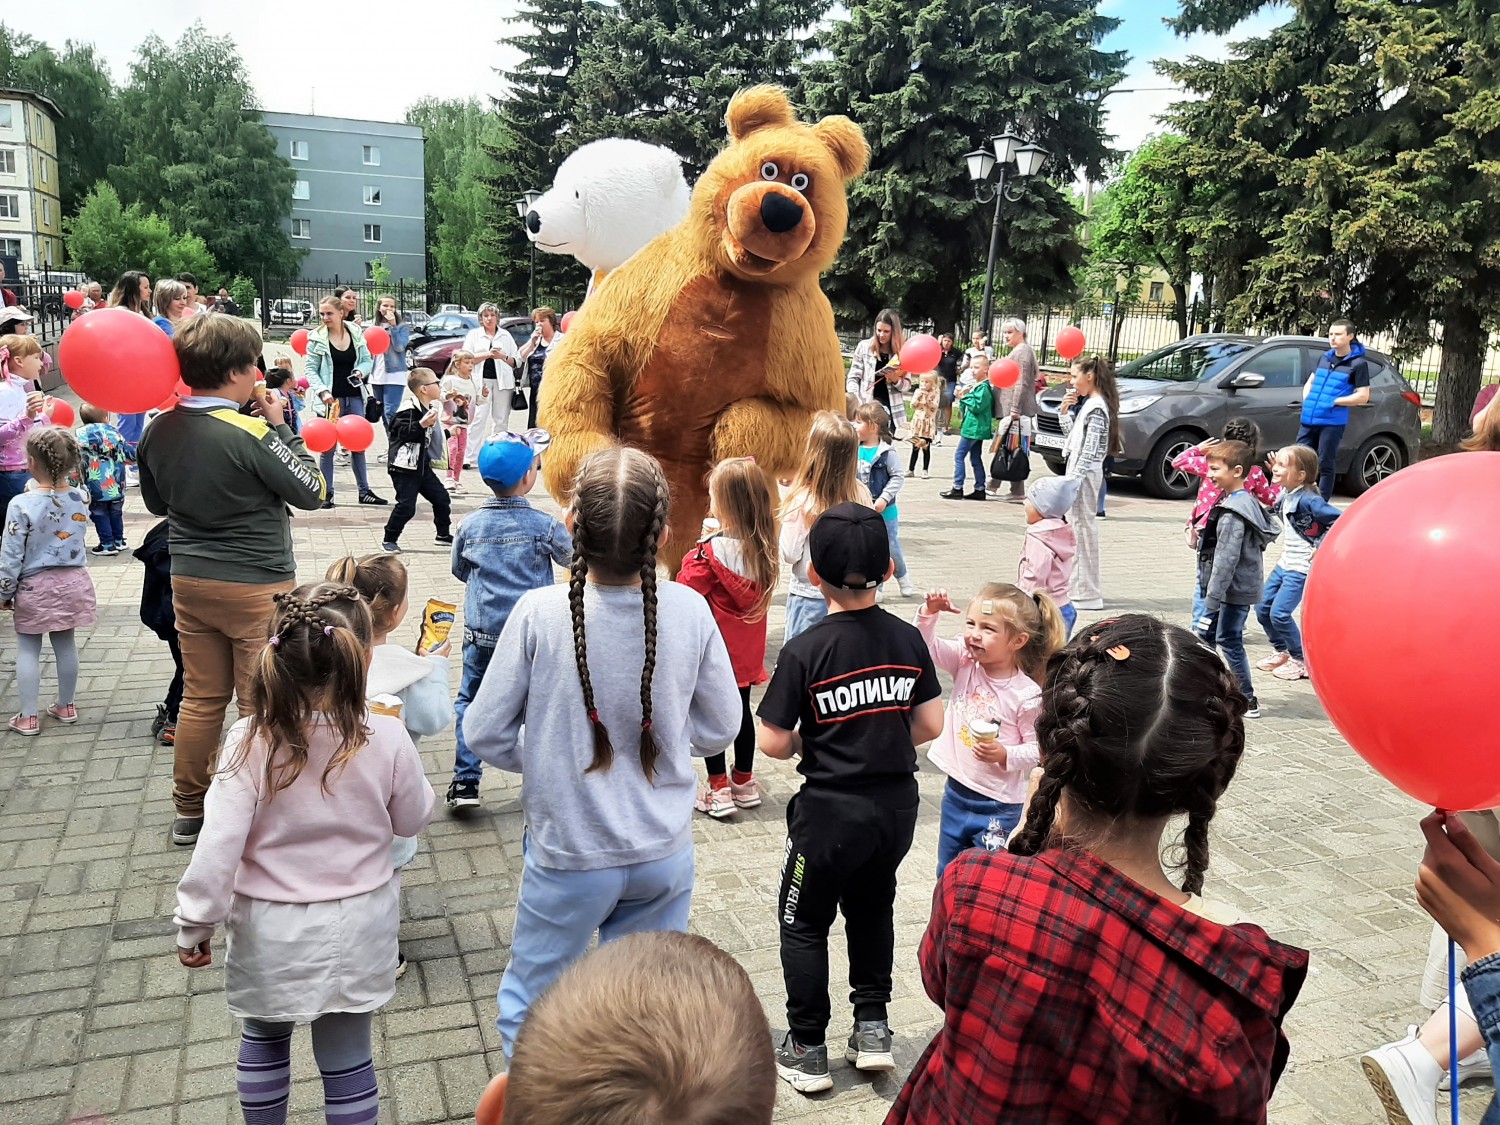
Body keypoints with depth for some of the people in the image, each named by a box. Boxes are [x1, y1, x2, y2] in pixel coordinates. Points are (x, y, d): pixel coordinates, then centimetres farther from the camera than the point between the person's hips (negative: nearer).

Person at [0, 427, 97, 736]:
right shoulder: (81, 498, -7)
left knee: (28, 648, 8)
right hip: (72, 581, 4)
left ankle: (28, 717, 11)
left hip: (35, 586, -4)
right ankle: (65, 706, 27)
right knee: (65, 644, 16)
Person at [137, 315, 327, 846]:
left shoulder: (158, 429, 1)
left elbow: (156, 503, 15)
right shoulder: (251, 433, -21)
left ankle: (189, 811, 28)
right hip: (257, 586, -7)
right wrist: (280, 426, -5)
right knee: (262, 703, 5)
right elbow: (311, 492, -11)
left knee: (201, 697, 17)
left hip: (189, 580, 7)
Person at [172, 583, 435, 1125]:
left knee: (264, 1038, 26)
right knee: (346, 1054, 15)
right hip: (354, 925, 0)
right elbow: (412, 820, -2)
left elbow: (219, 842, -18)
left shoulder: (251, 740, -19)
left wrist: (195, 922, -5)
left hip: (268, 928, 1)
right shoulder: (386, 739, -18)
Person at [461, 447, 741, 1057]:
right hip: (664, 853, 3)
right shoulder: (690, 611, -13)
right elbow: (719, 728, 0)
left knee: (529, 1006, 20)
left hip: (569, 853, -2)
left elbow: (484, 733, -10)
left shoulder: (540, 612, -20)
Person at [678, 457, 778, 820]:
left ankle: (718, 789, 12)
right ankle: (744, 782, 30)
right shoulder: (764, 547, -5)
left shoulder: (713, 551, -23)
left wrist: (698, 549, -6)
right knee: (741, 709, 18)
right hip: (747, 648, 6)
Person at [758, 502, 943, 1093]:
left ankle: (808, 1050, 24)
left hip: (830, 809, -4)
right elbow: (929, 725, 0)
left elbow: (772, 743, -16)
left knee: (804, 922, 15)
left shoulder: (804, 651, -18)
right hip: (897, 805, 4)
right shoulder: (908, 640, -5)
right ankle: (872, 1027, 29)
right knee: (872, 907, 26)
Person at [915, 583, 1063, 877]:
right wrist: (929, 613, -22)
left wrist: (1005, 755, -29)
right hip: (956, 790, 6)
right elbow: (928, 646, -6)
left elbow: (1038, 749, -13)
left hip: (997, 805, -5)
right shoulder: (966, 663, -6)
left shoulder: (1026, 695, -19)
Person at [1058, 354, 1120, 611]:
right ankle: (1085, 587, 24)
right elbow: (1072, 435, 21)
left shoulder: (1097, 408, -15)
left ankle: (1087, 593, -2)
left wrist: (1074, 479, -22)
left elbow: (1090, 450, -20)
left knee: (1083, 528, -7)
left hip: (1084, 473, -10)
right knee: (1077, 527, 15)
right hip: (1079, 471, 10)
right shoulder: (1088, 403, 14)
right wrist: (1065, 411, 8)